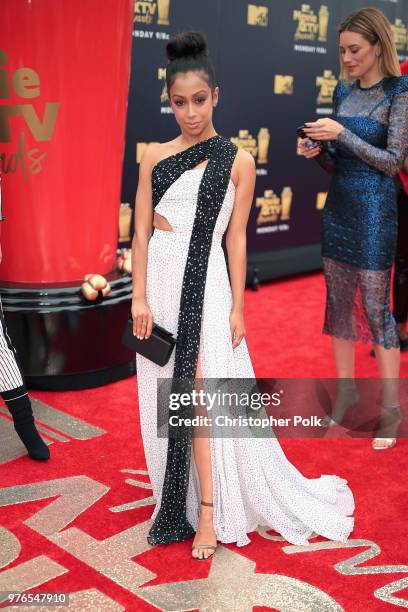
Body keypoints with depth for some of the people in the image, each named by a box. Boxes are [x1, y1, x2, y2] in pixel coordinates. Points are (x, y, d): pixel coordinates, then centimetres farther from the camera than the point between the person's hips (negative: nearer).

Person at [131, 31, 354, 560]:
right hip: (160, 278, 4)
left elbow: (236, 237, -1)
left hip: (205, 283, -3)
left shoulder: (238, 161, -1)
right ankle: (179, 495, 28)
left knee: (199, 392, -7)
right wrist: (139, 297, -4)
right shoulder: (155, 156, 6)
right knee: (166, 394, 10)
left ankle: (210, 513, 4)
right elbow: (142, 231, 3)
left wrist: (237, 306, -3)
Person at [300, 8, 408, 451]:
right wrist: (317, 150, -6)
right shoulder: (344, 90, 10)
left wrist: (342, 134, -19)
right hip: (337, 204, 6)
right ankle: (346, 389, 25)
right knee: (338, 301, 10)